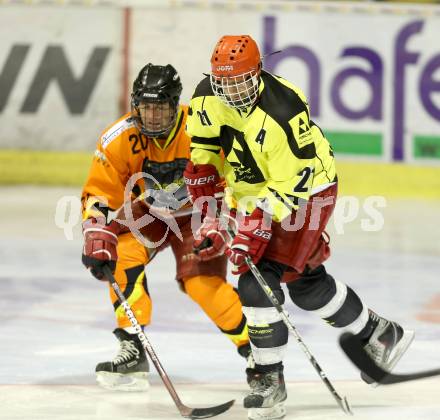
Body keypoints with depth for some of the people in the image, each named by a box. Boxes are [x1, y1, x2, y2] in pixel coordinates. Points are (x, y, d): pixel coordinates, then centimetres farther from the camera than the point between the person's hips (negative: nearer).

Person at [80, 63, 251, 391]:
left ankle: (256, 346, -1)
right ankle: (134, 351, -14)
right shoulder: (119, 140, -23)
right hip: (146, 212, 3)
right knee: (123, 257, -23)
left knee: (203, 283, -20)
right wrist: (97, 240, -30)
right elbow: (100, 195, -16)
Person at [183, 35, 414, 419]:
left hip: (306, 192, -8)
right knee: (307, 282, 17)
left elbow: (292, 183, -30)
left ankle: (270, 381, -7)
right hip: (256, 194, 8)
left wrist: (255, 229, -34)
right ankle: (381, 335, 38)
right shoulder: (208, 99, -12)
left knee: (257, 282, -18)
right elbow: (202, 160, -2)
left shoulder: (282, 112, -32)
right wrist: (210, 217, -8)